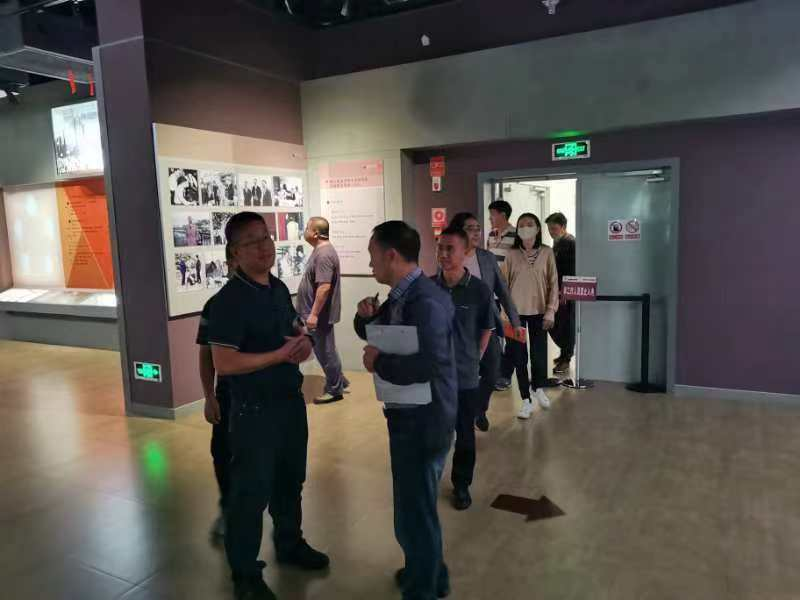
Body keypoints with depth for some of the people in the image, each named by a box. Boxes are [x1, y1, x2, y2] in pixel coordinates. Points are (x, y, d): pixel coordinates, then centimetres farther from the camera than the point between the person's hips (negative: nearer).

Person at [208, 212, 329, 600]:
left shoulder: (279, 288, 5)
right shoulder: (229, 300, -20)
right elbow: (223, 364, -25)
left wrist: (304, 342, -5)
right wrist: (280, 354, -24)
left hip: (291, 400, 8)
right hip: (255, 408, -8)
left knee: (290, 480, 23)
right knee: (252, 490, 6)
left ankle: (290, 544, 44)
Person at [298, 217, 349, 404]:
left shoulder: (324, 254, -22)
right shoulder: (321, 250, 12)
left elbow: (324, 287, -28)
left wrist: (313, 314, -27)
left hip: (320, 314, -10)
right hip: (316, 312, 10)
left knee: (325, 351, 2)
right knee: (323, 350, 19)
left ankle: (334, 390, 15)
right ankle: (338, 381, 31)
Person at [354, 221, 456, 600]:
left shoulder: (425, 301, -24)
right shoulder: (402, 296, 7)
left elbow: (429, 365, -36)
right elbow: (376, 334, 19)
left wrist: (378, 363, -22)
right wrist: (366, 316, -3)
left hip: (423, 421, -10)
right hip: (410, 416, 10)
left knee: (415, 514, 6)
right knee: (416, 505, 26)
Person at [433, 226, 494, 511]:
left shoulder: (480, 290, -11)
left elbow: (486, 331, 2)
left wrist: (472, 360, 4)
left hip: (465, 376, -1)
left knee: (465, 434, 14)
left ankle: (461, 485, 33)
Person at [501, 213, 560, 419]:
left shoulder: (547, 253, -1)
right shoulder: (512, 255, -1)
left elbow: (553, 284, 0)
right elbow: (504, 285, 1)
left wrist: (551, 311, -6)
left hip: (539, 311, 0)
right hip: (516, 312, 0)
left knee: (539, 353, 6)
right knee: (519, 356, 3)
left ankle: (539, 389, 37)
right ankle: (526, 401, 16)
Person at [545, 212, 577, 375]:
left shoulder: (571, 243, -13)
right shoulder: (557, 242, 14)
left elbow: (571, 271, -18)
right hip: (557, 290, 8)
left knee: (566, 325, -1)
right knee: (552, 325, 11)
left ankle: (566, 359, 8)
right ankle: (566, 351, 29)